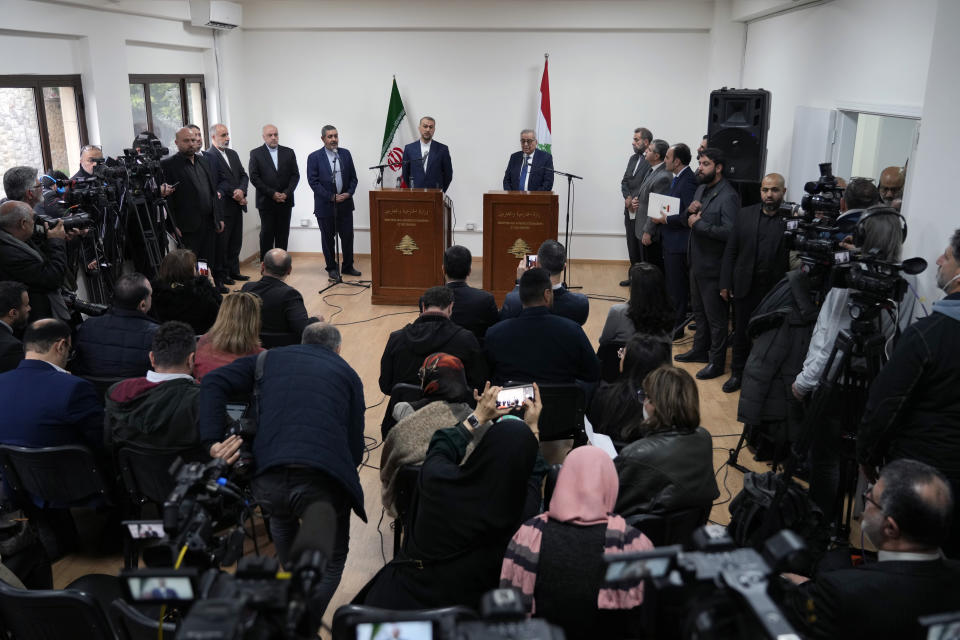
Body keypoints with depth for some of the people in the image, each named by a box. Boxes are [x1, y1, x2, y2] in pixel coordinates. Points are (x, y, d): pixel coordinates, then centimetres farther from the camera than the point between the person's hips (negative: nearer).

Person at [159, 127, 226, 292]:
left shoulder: (205, 161, 14)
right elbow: (166, 196, -9)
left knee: (212, 261, 13)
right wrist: (173, 226, -14)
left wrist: (219, 217, 13)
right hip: (189, 226, -6)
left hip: (210, 222, 6)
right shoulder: (168, 164, -5)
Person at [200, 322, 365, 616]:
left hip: (268, 480, 3)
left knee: (282, 521, 39)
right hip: (323, 481, -3)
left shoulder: (271, 358, 23)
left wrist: (212, 440, 2)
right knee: (331, 562, 22)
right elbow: (355, 442, 12)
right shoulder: (347, 373, 19)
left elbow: (213, 381, 9)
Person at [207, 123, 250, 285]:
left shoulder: (233, 154, 15)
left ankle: (234, 271, 23)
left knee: (236, 241, 13)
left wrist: (241, 190, -8)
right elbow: (216, 182, -14)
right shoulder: (208, 156, -9)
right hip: (222, 206, -7)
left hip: (237, 205, 7)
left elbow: (244, 176, 11)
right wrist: (234, 194, -13)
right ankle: (222, 274, 10)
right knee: (222, 242, 1)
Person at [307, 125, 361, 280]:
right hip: (325, 206, -3)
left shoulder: (345, 154, 6)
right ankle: (332, 268, 19)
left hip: (345, 204, 3)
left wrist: (349, 193, -8)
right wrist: (331, 197, -15)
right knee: (328, 239, 7)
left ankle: (348, 267, 21)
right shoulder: (314, 157, -5)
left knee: (348, 236, 7)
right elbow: (313, 182, -9)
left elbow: (353, 178, 9)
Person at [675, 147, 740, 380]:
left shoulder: (728, 197, -19)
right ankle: (700, 350, 37)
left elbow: (729, 232, -28)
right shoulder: (701, 189, 10)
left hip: (713, 267, -9)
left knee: (716, 317, 3)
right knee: (699, 311, 22)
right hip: (697, 263, 9)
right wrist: (690, 210, -5)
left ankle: (717, 362, 14)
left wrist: (698, 223, -22)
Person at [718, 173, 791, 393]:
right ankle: (737, 373, 30)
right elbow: (730, 251, 6)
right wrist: (725, 284, 3)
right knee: (741, 333, 14)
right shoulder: (745, 215, 4)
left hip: (775, 290, -3)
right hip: (745, 288, 3)